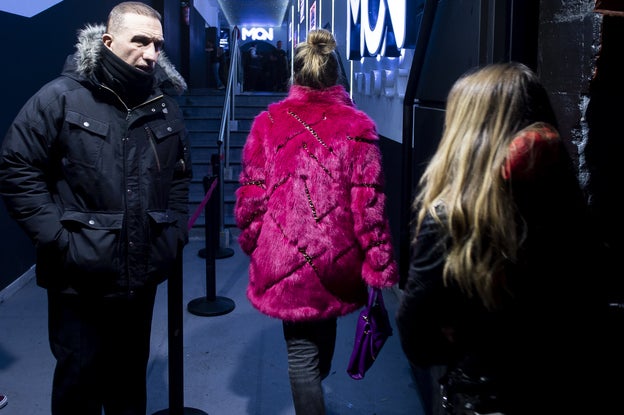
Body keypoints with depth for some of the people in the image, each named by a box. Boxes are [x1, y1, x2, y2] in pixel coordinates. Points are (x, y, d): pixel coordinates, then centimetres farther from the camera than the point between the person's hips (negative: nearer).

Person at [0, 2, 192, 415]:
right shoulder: (61, 97, -9)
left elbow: (181, 175, 17)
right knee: (79, 379, 10)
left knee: (131, 375, 20)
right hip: (81, 277, -4)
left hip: (143, 274, 4)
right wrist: (56, 238, -15)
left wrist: (177, 232, 8)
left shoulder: (165, 105, 6)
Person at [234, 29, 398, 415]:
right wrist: (380, 269, -4)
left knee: (301, 354, 10)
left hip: (284, 261, -2)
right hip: (337, 263, 2)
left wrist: (253, 245, 14)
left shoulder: (268, 122, -3)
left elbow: (250, 196, -2)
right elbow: (369, 207, -10)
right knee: (324, 331, 29)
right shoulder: (357, 126, -6)